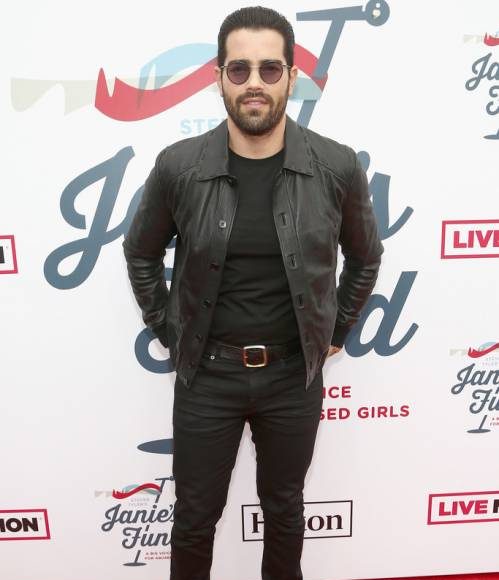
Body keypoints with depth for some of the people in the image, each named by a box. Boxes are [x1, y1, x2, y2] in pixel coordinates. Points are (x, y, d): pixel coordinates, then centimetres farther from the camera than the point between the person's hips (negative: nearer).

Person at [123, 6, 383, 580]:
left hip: (293, 374, 1)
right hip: (206, 373, 0)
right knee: (195, 515, 18)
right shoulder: (178, 166, -11)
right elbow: (141, 254, 5)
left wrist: (335, 334, 7)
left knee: (283, 508, 22)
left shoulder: (337, 167, -10)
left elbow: (365, 257, 7)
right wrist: (170, 335, 4)